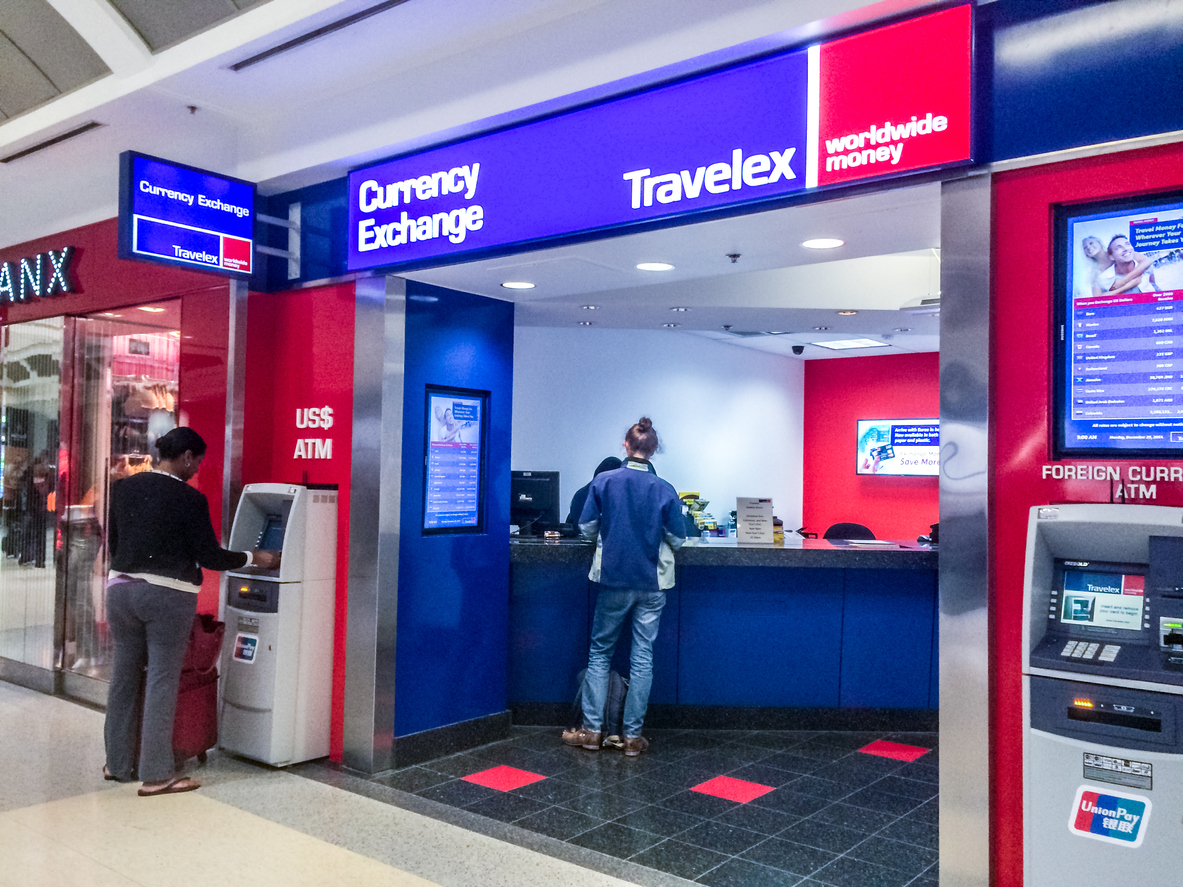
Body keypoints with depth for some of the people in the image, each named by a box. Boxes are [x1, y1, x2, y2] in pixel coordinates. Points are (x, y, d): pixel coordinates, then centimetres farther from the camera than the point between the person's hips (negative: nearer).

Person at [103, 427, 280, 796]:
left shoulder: (123, 487, 5)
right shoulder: (190, 499, -13)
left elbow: (113, 542, 13)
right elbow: (210, 556, -10)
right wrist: (254, 558, 4)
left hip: (121, 589, 6)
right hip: (168, 595, -6)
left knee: (124, 675, 15)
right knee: (162, 682, 0)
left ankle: (118, 763, 26)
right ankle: (156, 774, 5)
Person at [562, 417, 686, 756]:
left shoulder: (603, 482, -7)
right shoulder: (665, 490, -7)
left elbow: (586, 527, -1)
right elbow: (678, 539, -1)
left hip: (613, 579, 0)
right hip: (651, 583, 0)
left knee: (600, 652, 13)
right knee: (643, 657, 8)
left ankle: (591, 730, 14)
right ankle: (632, 735, 11)